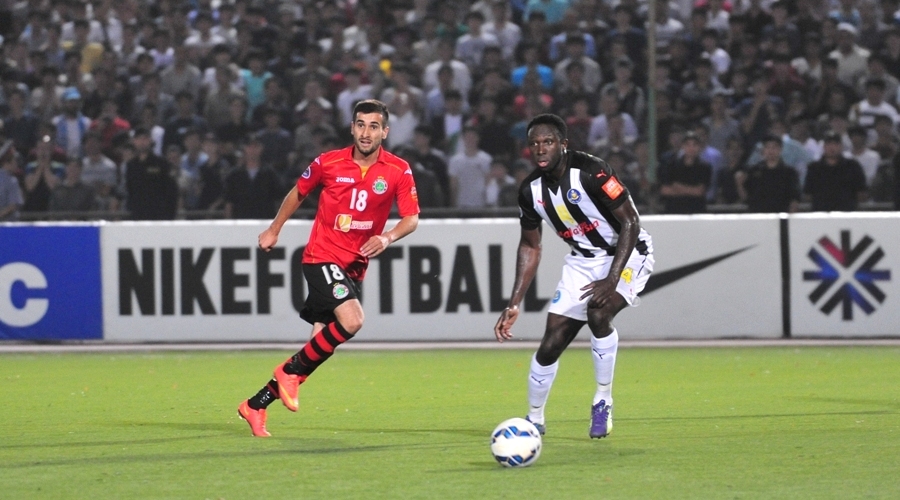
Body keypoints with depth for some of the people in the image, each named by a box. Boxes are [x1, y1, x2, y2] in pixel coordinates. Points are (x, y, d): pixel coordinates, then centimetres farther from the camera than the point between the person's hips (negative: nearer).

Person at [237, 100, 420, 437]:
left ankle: (256, 405, 15)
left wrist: (387, 238, -23)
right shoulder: (329, 163, -4)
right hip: (322, 257, -4)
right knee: (351, 320, -26)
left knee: (322, 342, 2)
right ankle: (291, 371, -6)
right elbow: (298, 192, 13)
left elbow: (411, 218, -3)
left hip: (354, 266, 4)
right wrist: (274, 229, 20)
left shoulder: (398, 172, -2)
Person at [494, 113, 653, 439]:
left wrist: (612, 279, -31)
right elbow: (530, 247, 7)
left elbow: (630, 222, -22)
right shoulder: (531, 190, -7)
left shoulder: (590, 172, -25)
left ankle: (603, 401, -15)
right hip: (582, 262, 6)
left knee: (598, 312, -33)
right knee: (551, 345, -2)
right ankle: (534, 419, 20)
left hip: (627, 254, -6)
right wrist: (514, 304, 1)